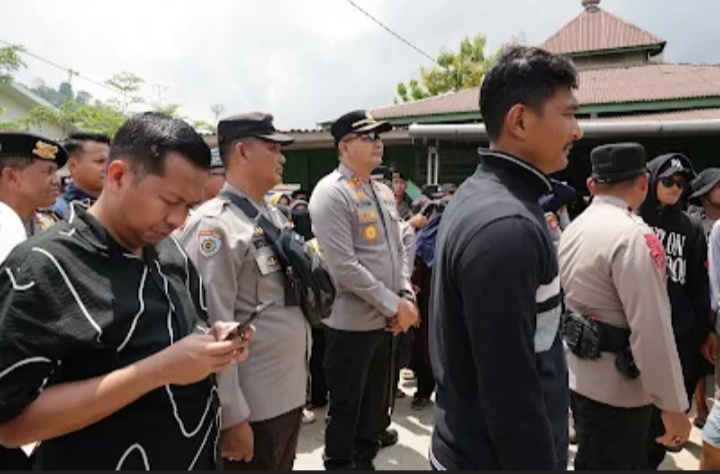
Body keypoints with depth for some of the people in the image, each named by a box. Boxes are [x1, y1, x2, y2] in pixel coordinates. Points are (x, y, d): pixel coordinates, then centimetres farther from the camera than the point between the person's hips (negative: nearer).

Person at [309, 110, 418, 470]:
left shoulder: (384, 193, 10)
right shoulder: (331, 193, -15)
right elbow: (344, 266, -22)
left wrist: (406, 297, -1)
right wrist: (394, 305, -17)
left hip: (385, 320, 8)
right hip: (350, 324, -7)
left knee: (377, 406, 21)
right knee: (345, 411, 10)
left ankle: (365, 461, 41)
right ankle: (340, 464, 31)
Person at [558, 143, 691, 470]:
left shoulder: (573, 229, 5)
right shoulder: (634, 236, -22)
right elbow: (652, 330, -24)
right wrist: (673, 405, -14)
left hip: (579, 377, 8)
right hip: (616, 389, -8)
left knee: (590, 460, 25)